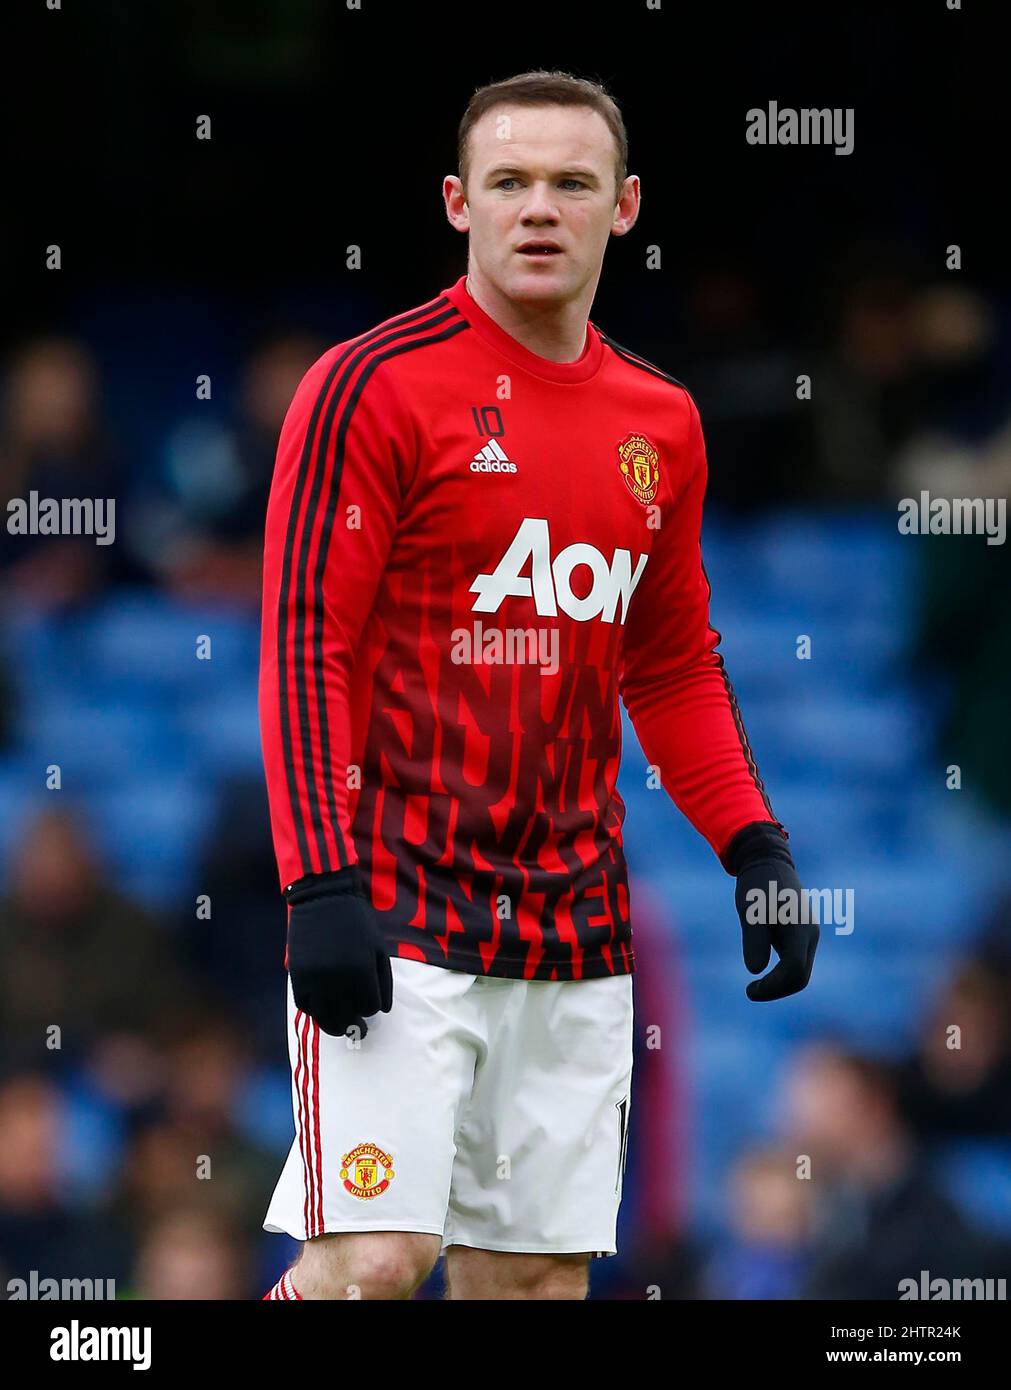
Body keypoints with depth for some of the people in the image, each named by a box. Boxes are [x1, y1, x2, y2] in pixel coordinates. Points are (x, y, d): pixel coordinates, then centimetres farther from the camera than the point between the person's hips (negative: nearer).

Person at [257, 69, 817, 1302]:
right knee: (372, 1259, -18)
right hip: (394, 913, -6)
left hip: (576, 930, 6)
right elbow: (303, 645, -10)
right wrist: (321, 886, -18)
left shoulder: (659, 424, 13)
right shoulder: (371, 388, -6)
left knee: (538, 1274, 5)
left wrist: (756, 850, 10)